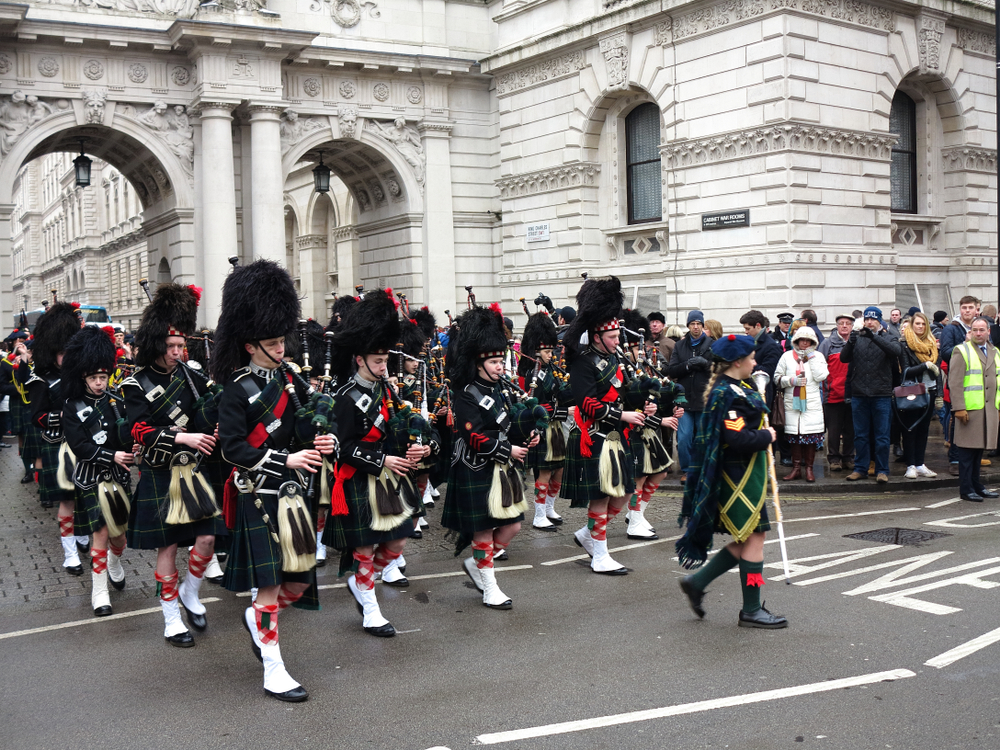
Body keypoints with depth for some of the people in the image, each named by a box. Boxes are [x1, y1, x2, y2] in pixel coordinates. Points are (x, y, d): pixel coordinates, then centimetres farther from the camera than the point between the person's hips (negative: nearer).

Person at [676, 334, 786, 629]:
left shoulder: (732, 388, 13)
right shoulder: (729, 395, -20)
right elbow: (737, 439, -27)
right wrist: (767, 437, -12)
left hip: (745, 473, 11)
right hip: (740, 477, -11)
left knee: (747, 539, 14)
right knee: (754, 537, -2)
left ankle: (697, 582, 18)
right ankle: (751, 611, 7)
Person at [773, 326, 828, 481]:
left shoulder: (818, 356, 7)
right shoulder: (787, 356, 9)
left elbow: (821, 376, -8)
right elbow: (777, 377, 7)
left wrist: (811, 356, -7)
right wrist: (792, 381, -9)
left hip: (812, 403, -1)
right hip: (792, 402, 1)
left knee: (811, 436, -2)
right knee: (794, 435, 3)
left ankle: (809, 468, 7)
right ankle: (796, 468, 11)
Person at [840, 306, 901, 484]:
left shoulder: (887, 339, 5)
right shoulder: (857, 339, 9)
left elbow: (896, 350, -17)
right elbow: (844, 358, -3)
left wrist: (874, 336, -29)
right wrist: (850, 343, -24)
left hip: (882, 394, -2)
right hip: (859, 394, 2)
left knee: (882, 435, 2)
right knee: (860, 435, 9)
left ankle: (882, 470, 10)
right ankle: (860, 468, 17)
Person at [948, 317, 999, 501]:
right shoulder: (961, 351, -2)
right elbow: (955, 382, -9)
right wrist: (959, 408, -16)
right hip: (969, 409, -5)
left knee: (979, 448, 10)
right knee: (967, 450, -3)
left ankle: (976, 485, 20)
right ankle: (966, 489, 2)